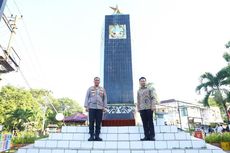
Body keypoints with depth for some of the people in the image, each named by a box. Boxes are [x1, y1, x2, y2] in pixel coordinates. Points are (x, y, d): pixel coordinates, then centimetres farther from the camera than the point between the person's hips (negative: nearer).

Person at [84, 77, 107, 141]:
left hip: (99, 108, 1)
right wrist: (86, 106, -2)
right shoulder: (90, 89, 9)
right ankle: (91, 136, 5)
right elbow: (87, 98, 6)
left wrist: (104, 107, 4)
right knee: (91, 122, -2)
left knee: (98, 122, 1)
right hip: (91, 107, -1)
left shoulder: (102, 89, 13)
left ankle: (97, 136, 9)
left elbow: (105, 98, 12)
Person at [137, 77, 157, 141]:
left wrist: (153, 106, -10)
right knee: (145, 123, 3)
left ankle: (152, 136, 6)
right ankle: (146, 136, 9)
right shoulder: (139, 91, 16)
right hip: (142, 109, 3)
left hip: (149, 108, -3)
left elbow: (153, 98, 2)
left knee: (150, 122, -1)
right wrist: (138, 108, 12)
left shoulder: (149, 89, 6)